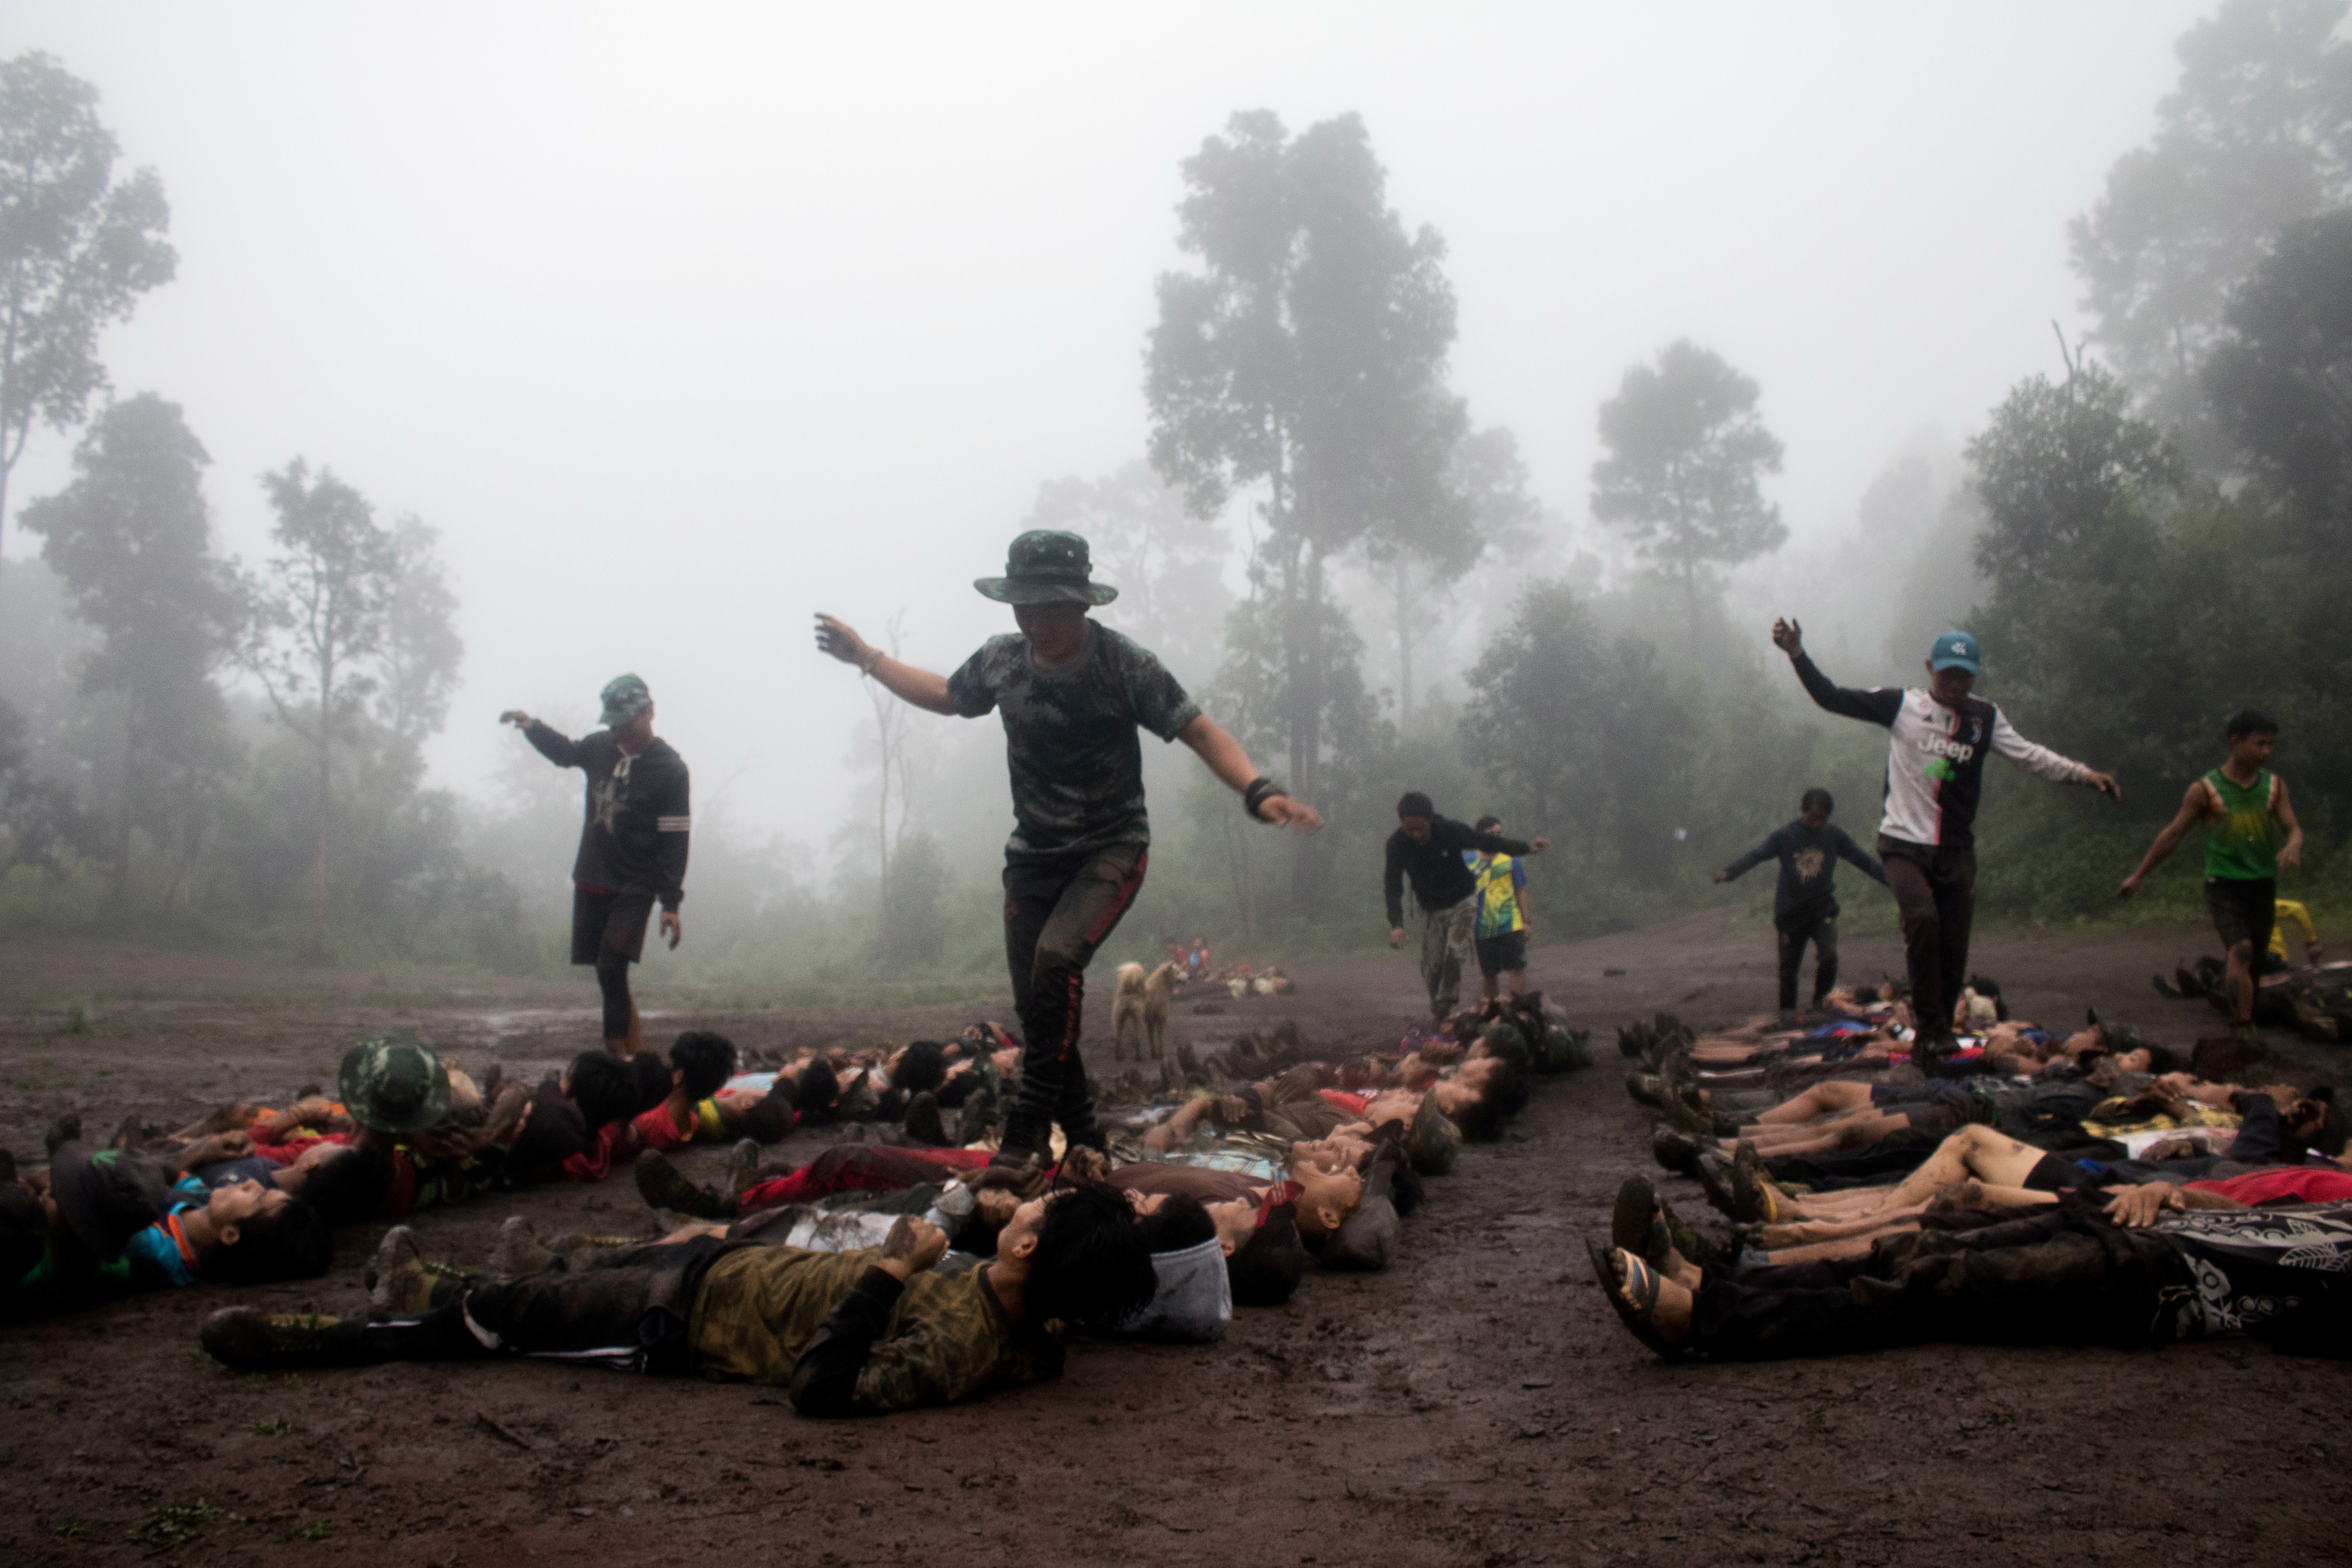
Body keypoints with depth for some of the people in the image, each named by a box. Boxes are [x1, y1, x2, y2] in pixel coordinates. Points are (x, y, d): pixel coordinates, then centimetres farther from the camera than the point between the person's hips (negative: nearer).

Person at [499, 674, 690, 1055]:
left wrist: (671, 904, -16)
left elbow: (675, 841, -13)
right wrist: (532, 727, 11)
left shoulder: (670, 769, -12)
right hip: (592, 881, 6)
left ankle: (621, 1046, -11)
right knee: (605, 970, 7)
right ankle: (632, 1042, 18)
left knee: (611, 967, -17)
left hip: (635, 888, -6)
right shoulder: (602, 746, 5)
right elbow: (566, 753, 29)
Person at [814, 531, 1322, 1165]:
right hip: (1034, 853, 5)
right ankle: (1081, 1134, 20)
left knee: (1057, 957, -29)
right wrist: (867, 658, 17)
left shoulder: (1125, 665, -18)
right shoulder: (1001, 659, -5)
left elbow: (1201, 732, -19)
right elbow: (947, 696, 17)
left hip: (1112, 848, -5)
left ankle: (1032, 1118, -17)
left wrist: (1260, 792, -35)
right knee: (1035, 1002, 3)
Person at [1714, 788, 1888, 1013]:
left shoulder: (1835, 837, 2)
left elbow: (1864, 860, 5)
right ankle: (1787, 1014, 23)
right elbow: (1756, 856, -15)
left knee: (1829, 956, -21)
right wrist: (1729, 872, -32)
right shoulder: (1784, 835, -5)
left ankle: (1822, 1002, 2)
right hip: (1790, 911, 0)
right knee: (1789, 966, 6)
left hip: (1823, 909, 0)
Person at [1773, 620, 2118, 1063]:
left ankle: (1932, 1043, 18)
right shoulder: (1901, 705, -1)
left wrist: (2083, 774, -13)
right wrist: (1798, 655, -18)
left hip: (1956, 851, 3)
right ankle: (1931, 1024, -16)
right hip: (1904, 844, -3)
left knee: (1953, 951, 2)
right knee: (1922, 918, -28)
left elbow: (2031, 756, 2)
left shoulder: (1985, 718, 7)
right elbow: (1832, 698, -5)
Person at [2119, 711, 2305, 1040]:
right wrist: (2139, 875, 3)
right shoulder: (2205, 790, -5)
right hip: (2223, 885, -5)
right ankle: (2242, 1033, -27)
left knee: (2254, 956, 10)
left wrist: (2293, 846, -24)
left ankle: (2241, 1020, 26)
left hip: (2263, 884, 5)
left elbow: (2294, 827, 2)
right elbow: (2173, 834, 1)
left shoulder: (2274, 786, 7)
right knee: (2241, 951, -21)